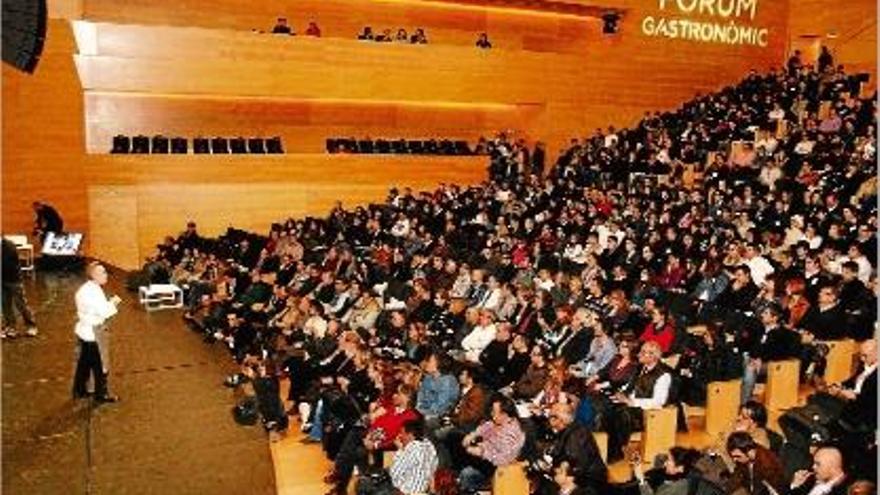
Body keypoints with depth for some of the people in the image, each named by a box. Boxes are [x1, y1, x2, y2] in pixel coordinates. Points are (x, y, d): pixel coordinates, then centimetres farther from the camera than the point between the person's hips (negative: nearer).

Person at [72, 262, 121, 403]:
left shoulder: (87, 288, 9)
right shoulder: (93, 291, -23)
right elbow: (104, 312, -24)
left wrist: (110, 303, 4)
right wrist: (113, 302, -9)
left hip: (84, 331, 10)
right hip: (92, 333, -10)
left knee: (84, 363, 20)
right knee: (99, 365, 1)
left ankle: (79, 391, 31)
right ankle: (101, 394, 11)